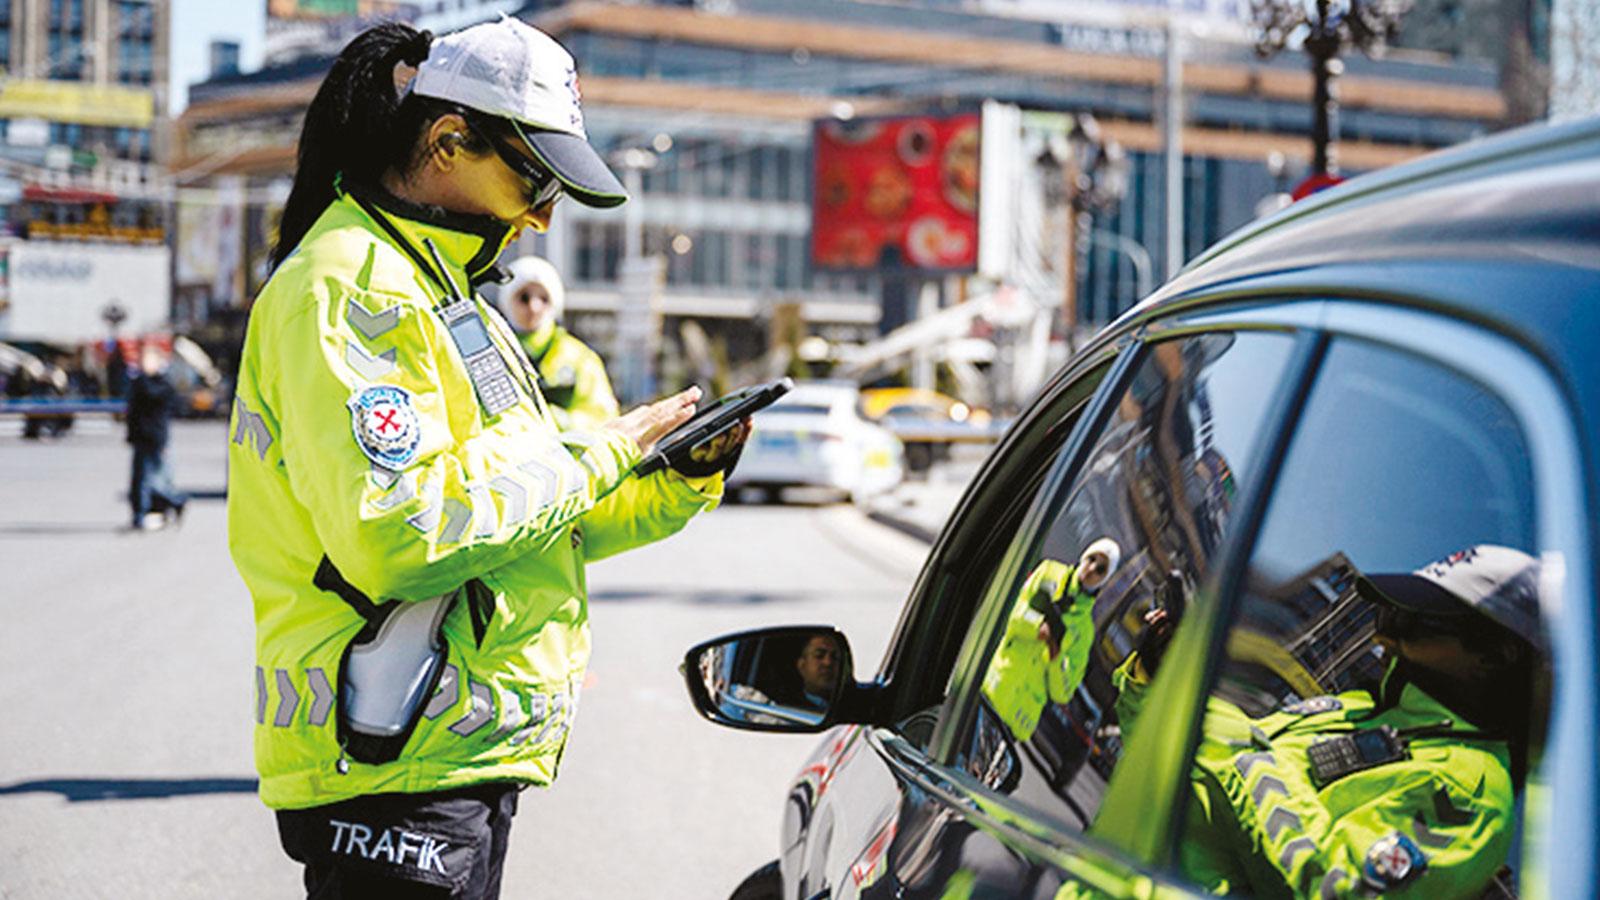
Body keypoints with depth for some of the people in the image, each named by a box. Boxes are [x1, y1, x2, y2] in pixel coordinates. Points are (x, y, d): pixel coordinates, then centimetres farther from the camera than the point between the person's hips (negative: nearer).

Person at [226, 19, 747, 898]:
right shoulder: (351, 289, -14)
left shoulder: (439, 290, 20)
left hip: (458, 754, 10)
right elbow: (396, 533, -27)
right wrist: (594, 454, -17)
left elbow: (537, 524, 21)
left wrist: (680, 480, 7)